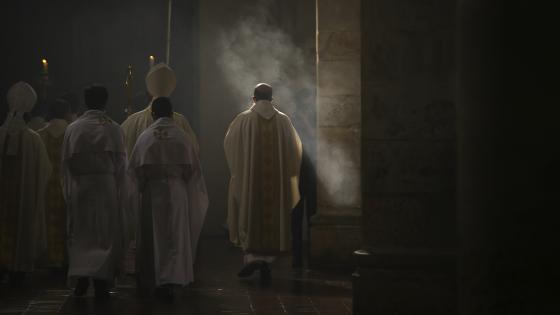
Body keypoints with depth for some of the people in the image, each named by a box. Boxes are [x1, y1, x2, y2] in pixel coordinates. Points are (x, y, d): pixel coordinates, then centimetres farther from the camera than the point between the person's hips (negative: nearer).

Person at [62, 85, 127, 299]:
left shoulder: (73, 129, 1)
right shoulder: (113, 129, -4)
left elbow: (66, 163, 3)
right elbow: (121, 163, -2)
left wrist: (68, 193, 11)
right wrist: (121, 193, 6)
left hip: (79, 186, 1)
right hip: (106, 185, -1)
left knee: (80, 234, 11)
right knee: (106, 235, 7)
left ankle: (80, 276, -3)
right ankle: (101, 281, 3)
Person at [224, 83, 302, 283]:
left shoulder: (243, 119, -5)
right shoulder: (283, 120, 0)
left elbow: (229, 143, 7)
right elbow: (294, 148, 8)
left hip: (249, 178, -1)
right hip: (276, 180, 1)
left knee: (249, 216, 10)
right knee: (272, 220, 8)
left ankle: (252, 257, -6)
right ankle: (267, 260, 2)